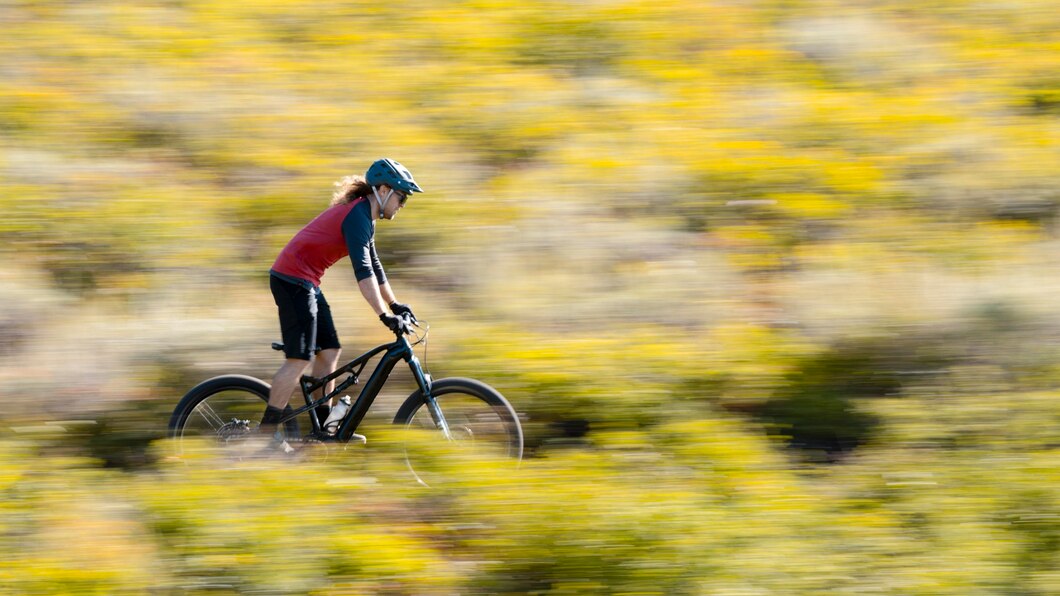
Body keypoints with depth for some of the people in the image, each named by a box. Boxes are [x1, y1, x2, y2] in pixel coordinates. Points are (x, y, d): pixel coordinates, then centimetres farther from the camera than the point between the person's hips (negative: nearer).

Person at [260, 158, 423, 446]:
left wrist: (395, 304, 23)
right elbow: (363, 271, -25)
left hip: (305, 282, 10)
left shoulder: (364, 216, 15)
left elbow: (374, 266, 25)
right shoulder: (357, 215, -17)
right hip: (293, 279, -10)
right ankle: (267, 432, -13)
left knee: (329, 351, 10)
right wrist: (385, 315, -28)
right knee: (300, 358, -13)